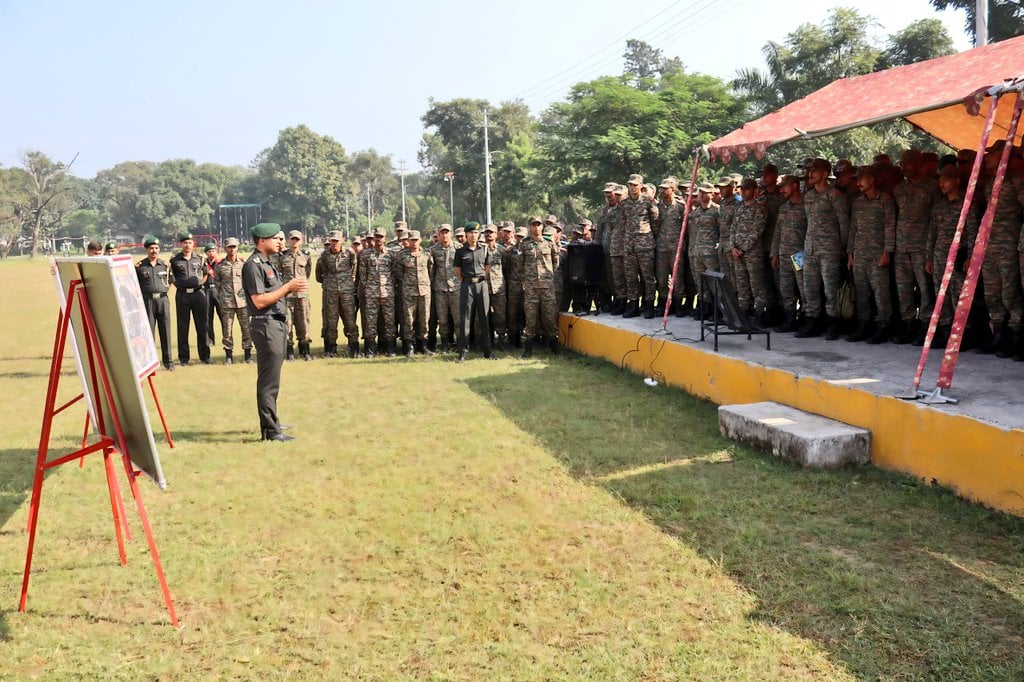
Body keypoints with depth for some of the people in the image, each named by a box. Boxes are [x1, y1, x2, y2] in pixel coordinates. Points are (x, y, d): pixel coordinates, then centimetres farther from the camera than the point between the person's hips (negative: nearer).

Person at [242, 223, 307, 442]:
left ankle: (271, 422, 28)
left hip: (277, 324, 10)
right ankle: (270, 430, -3)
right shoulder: (253, 265, -14)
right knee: (269, 381, -7)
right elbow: (259, 301, -20)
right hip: (266, 325, -10)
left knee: (271, 379, 18)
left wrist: (292, 288, 3)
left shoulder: (267, 263, 17)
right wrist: (288, 287, -17)